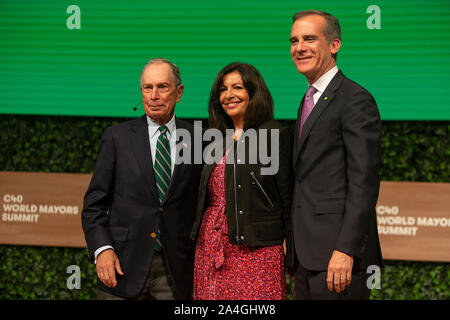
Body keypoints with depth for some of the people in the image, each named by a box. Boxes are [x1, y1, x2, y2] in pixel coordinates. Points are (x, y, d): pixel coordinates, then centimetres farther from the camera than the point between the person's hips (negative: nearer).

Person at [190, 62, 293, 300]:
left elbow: (288, 196, -6)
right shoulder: (218, 139, 16)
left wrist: (291, 250, -9)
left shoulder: (275, 135, -3)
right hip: (211, 247, 6)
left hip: (256, 249, -6)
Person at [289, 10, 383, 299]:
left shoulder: (355, 99, -10)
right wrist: (294, 244, 15)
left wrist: (345, 251, -22)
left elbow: (364, 184, -17)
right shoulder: (310, 100, 19)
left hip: (337, 254, -9)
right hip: (308, 254, 9)